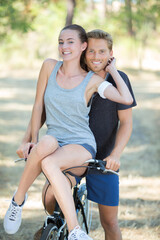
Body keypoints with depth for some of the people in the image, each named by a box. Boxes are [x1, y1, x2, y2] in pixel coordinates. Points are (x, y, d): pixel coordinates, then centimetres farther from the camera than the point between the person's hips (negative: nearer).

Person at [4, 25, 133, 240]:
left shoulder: (92, 80, 0)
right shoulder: (49, 67, 7)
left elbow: (126, 99, -12)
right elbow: (38, 105, 10)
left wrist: (112, 69, -2)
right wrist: (34, 140, 4)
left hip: (82, 145, -2)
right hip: (56, 142, 2)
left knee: (48, 163, -37)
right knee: (46, 144, -38)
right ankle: (19, 199, -19)